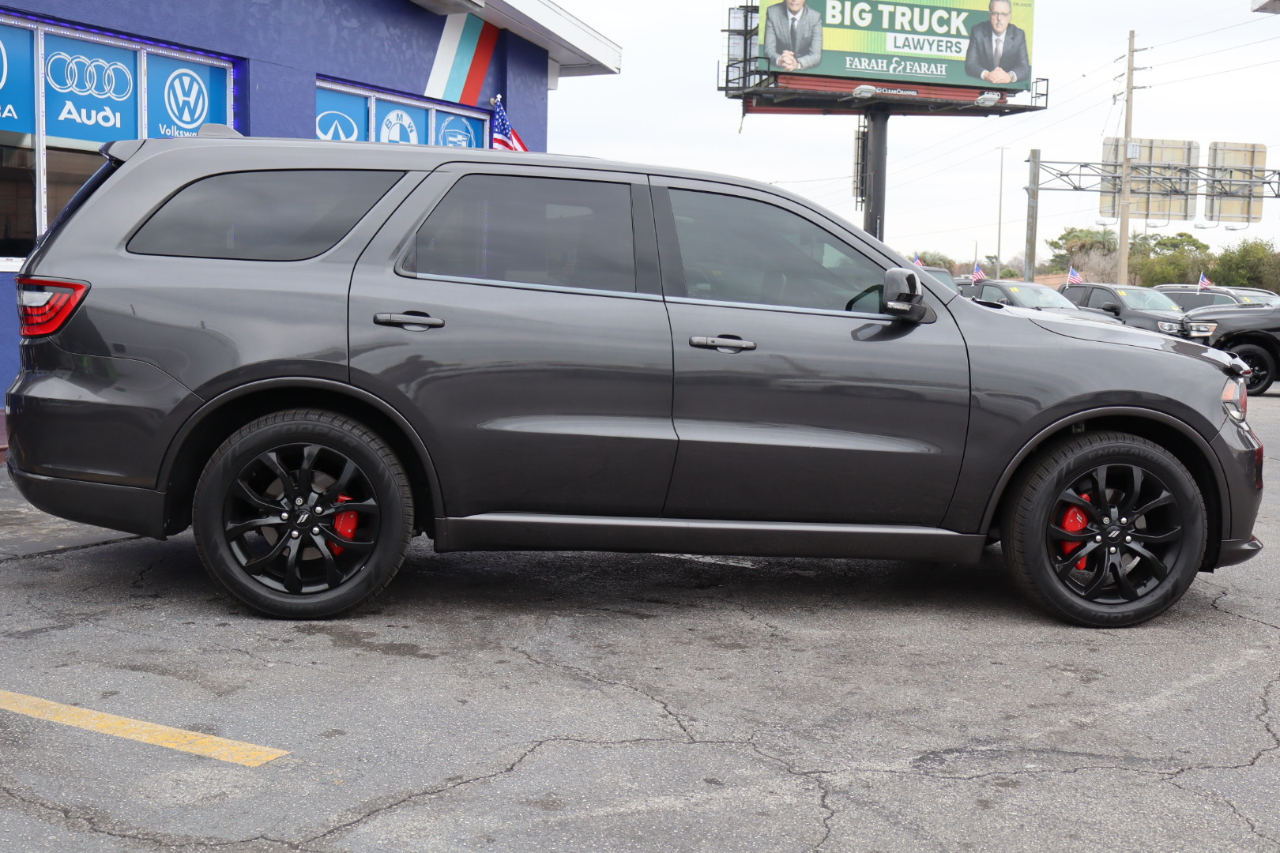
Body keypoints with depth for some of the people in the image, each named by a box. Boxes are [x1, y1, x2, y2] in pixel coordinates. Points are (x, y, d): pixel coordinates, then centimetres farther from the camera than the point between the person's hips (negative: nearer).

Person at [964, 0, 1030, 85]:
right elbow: (970, 64, -9)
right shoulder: (978, 32, -2)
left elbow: (1024, 68, -8)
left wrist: (1010, 76, -30)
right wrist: (986, 75, -30)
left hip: (1009, 87, 1)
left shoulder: (1019, 35, 0)